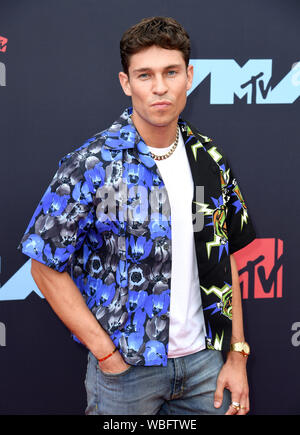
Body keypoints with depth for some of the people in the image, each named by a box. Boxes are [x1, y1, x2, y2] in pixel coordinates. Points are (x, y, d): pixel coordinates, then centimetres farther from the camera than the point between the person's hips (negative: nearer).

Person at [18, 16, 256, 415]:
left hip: (205, 358, 4)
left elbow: (225, 258, 6)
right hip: (127, 367, -3)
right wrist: (106, 353, -12)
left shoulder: (210, 160, 1)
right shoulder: (91, 166, -14)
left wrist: (237, 355, 3)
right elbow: (46, 267, -10)